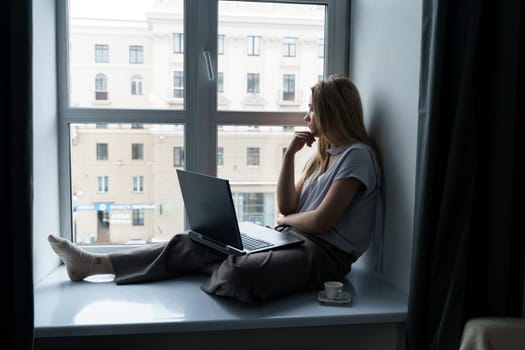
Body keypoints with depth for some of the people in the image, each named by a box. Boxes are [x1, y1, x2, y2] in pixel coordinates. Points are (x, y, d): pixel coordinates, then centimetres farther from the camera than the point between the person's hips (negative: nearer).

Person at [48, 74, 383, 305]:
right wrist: (289, 155, 4)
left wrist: (286, 220, 0)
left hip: (324, 253, -8)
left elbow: (321, 221, -18)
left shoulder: (357, 155, -10)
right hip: (292, 239, 8)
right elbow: (287, 206, 13)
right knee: (194, 244, -5)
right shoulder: (325, 154, 18)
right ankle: (95, 263, -4)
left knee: (240, 272, -37)